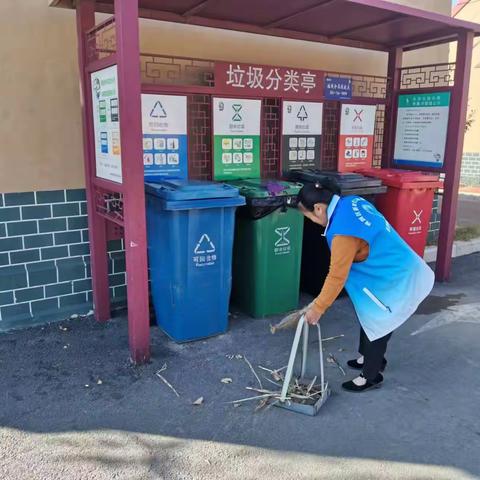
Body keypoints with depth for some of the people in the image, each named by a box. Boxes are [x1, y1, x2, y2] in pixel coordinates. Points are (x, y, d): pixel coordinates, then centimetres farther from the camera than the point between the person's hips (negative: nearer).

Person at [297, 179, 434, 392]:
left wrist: (318, 308, -14)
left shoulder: (343, 231, -31)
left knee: (376, 325, 7)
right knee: (368, 316, 24)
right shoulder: (352, 202, -3)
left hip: (393, 281, -10)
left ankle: (371, 376, 27)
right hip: (395, 270, 10)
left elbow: (337, 276, -25)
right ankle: (369, 358, 45)